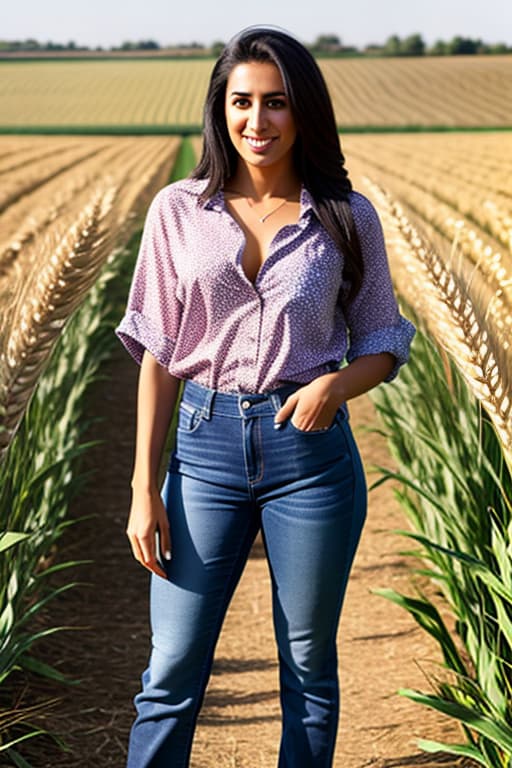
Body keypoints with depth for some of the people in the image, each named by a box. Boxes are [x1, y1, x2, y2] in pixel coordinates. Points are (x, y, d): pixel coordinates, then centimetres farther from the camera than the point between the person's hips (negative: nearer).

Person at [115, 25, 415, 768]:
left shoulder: (347, 219, -1)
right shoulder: (178, 210, 0)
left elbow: (384, 342, 7)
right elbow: (159, 356, 2)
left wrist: (337, 383, -16)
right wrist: (144, 489, -2)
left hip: (312, 451, 0)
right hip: (207, 448, 1)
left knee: (309, 670, 12)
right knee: (172, 671, 4)